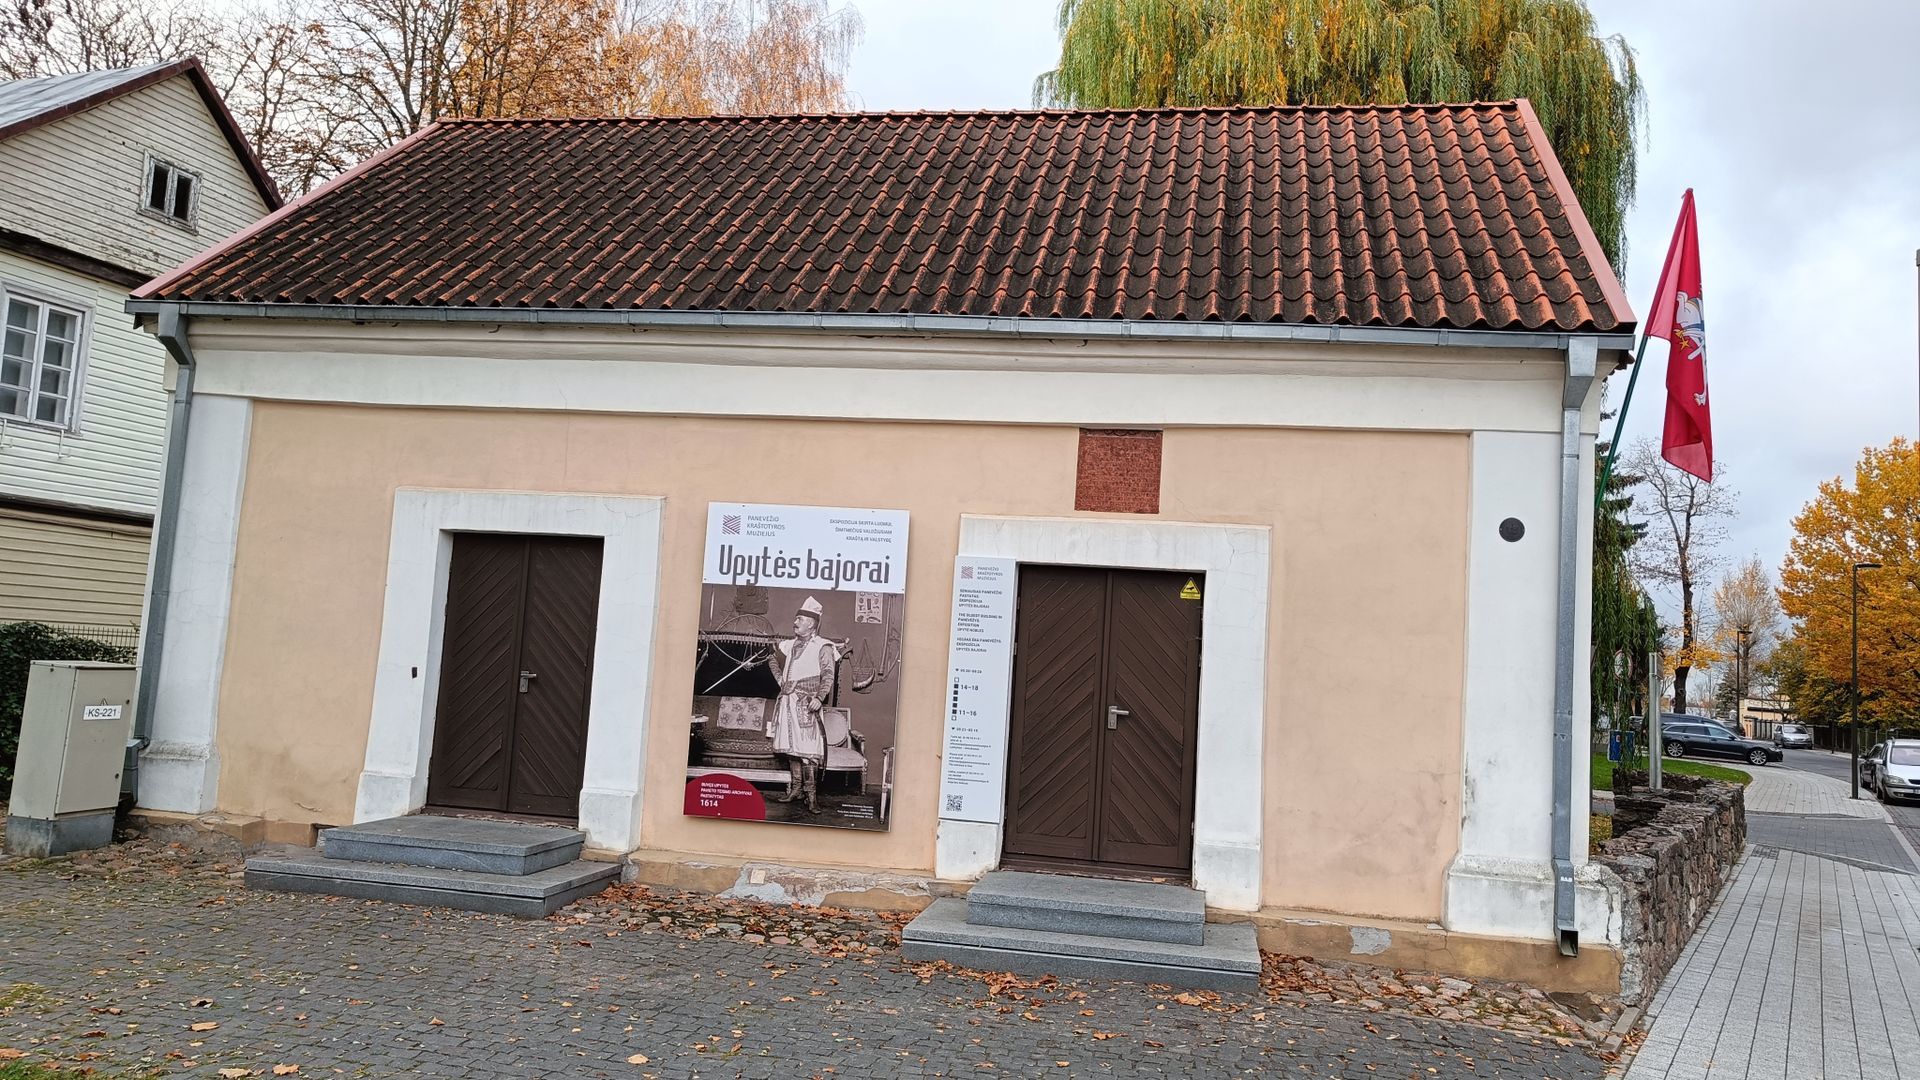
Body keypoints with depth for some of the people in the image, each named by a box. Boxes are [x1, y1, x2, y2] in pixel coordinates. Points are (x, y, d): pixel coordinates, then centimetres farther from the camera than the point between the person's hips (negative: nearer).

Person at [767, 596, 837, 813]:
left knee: (807, 748, -11)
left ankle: (811, 793, -9)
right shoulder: (790, 645, 15)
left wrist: (819, 698, -21)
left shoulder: (822, 647, -3)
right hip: (788, 701, 7)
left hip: (807, 704, -6)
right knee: (791, 746, 8)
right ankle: (796, 787, 16)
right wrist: (781, 681, 18)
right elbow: (776, 664, 33)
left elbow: (828, 676, -10)